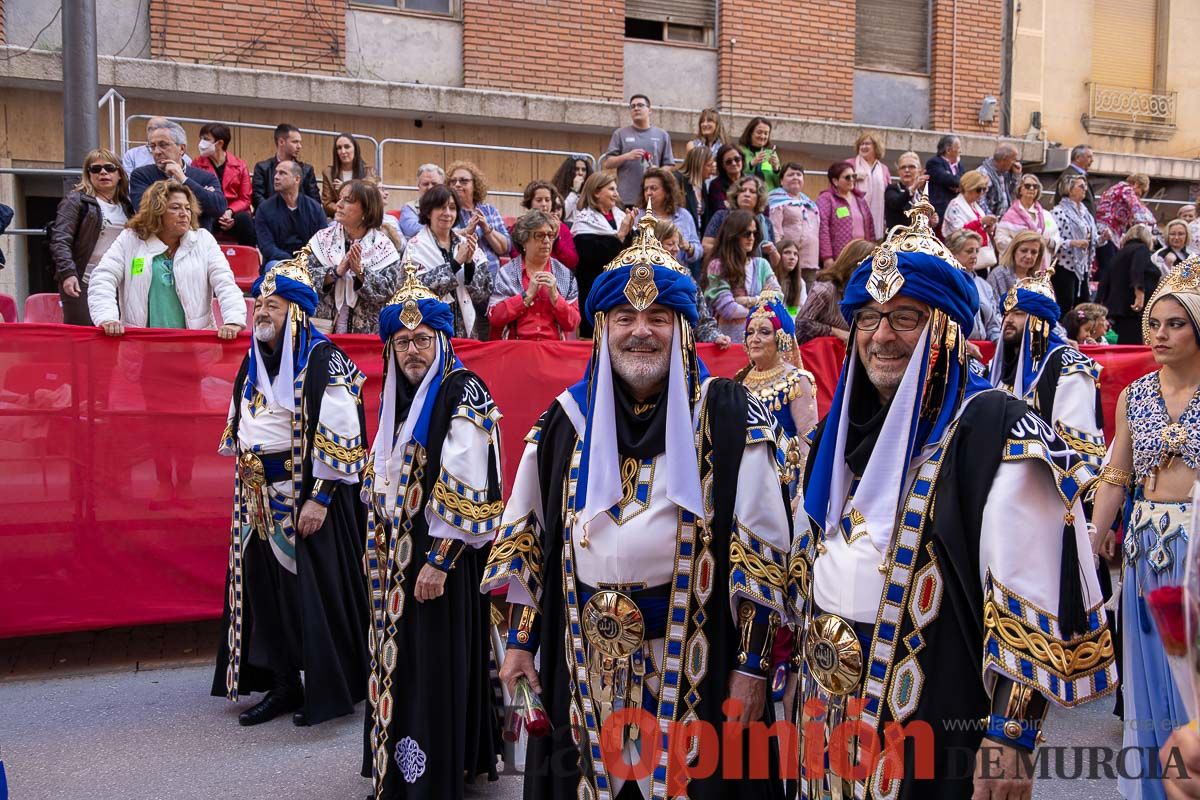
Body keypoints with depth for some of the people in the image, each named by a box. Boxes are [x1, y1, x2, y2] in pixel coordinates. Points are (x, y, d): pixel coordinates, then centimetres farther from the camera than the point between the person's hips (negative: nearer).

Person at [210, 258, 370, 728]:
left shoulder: (323, 361, -12)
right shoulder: (254, 362, 11)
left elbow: (338, 437, -16)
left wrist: (319, 498, -20)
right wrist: (245, 483, 17)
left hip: (310, 495, -8)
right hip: (261, 498, 8)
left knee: (315, 591, -1)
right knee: (266, 589, 11)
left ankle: (329, 690, 12)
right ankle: (283, 686, 23)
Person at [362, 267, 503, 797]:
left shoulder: (464, 395, -14)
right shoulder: (399, 397, 12)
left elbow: (466, 490, -20)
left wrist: (438, 561, -22)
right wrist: (379, 546, 18)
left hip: (440, 556, -8)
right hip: (396, 553, 8)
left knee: (435, 666, -1)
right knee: (399, 661, 16)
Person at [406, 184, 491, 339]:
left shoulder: (467, 243, 8)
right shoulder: (416, 245, 0)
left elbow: (482, 294, 4)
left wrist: (469, 262, -11)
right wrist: (456, 262, -17)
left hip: (465, 327, 3)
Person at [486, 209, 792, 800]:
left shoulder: (728, 416, -6)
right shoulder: (567, 419, 4)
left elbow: (763, 550, -7)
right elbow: (527, 541, 10)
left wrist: (751, 664, -9)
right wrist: (520, 640, 8)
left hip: (694, 667, -3)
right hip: (584, 669, 3)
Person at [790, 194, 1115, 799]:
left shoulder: (993, 432, -16)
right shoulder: (841, 430, 5)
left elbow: (1027, 598, -18)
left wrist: (1011, 736, -19)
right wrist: (807, 680, 17)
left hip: (936, 720, -6)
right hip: (831, 704, 6)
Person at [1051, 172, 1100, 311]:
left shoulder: (1084, 212, 15)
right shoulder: (1059, 212, -9)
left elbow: (1091, 239, 20)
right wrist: (1073, 243, -28)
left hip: (1083, 268, 8)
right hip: (1065, 267, -8)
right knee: (1065, 307, -8)